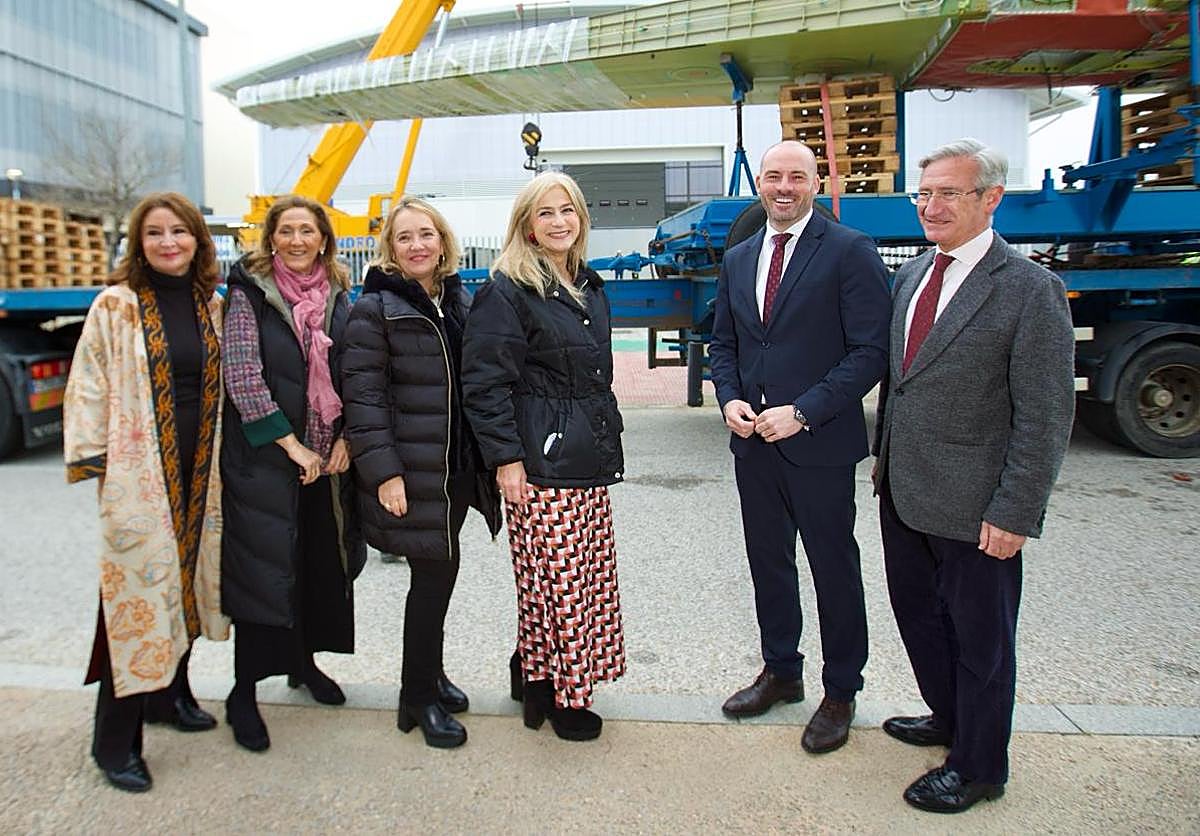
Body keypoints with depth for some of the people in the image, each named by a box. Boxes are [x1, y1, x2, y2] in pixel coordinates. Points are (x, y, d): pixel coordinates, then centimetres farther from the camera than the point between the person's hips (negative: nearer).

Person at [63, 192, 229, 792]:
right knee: (138, 589, -4)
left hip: (199, 469, 5)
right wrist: (90, 459, -6)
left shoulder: (212, 306, 8)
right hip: (138, 471, -4)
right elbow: (88, 386, -3)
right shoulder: (116, 305, -5)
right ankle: (115, 740, 8)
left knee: (184, 579, 14)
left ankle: (170, 693, 34)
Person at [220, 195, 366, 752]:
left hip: (329, 457, 5)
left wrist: (347, 439, -4)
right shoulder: (249, 294, -5)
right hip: (264, 457, -5)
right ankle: (243, 691, 13)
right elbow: (242, 376, -13)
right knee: (263, 568, -1)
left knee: (324, 561, 13)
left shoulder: (338, 298, 8)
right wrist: (291, 444, -16)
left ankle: (304, 660, 33)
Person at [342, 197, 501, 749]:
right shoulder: (375, 308, -8)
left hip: (459, 465, 6)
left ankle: (428, 673, 35)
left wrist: (489, 455, 13)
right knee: (436, 572, -3)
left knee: (438, 571, 15)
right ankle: (419, 697, 15)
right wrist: (383, 472, -18)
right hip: (413, 470, -6)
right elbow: (362, 393, -13)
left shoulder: (459, 302, 12)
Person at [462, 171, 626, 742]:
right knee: (555, 580, -3)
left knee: (586, 576, 11)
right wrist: (506, 459, -15)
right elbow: (484, 383, -12)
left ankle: (536, 674, 29)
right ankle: (558, 694, 15)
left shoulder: (589, 288, 16)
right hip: (540, 463, -8)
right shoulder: (507, 290, -8)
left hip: (589, 462, 8)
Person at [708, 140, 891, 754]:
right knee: (768, 563, 17)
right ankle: (781, 671, 36)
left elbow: (870, 350, -13)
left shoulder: (849, 251, -8)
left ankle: (840, 692, 26)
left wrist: (802, 412, -19)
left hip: (820, 445, -5)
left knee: (834, 570, 8)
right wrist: (730, 399, -2)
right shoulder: (737, 259, 11)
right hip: (753, 443, 6)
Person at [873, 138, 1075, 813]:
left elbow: (1046, 417, -15)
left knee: (979, 638, 10)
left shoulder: (1031, 290, -14)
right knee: (917, 613, 22)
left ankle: (977, 768, 30)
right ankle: (950, 717, 46)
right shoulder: (912, 275, 8)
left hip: (973, 506, -7)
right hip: (904, 492, 7)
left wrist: (1015, 513, -17)